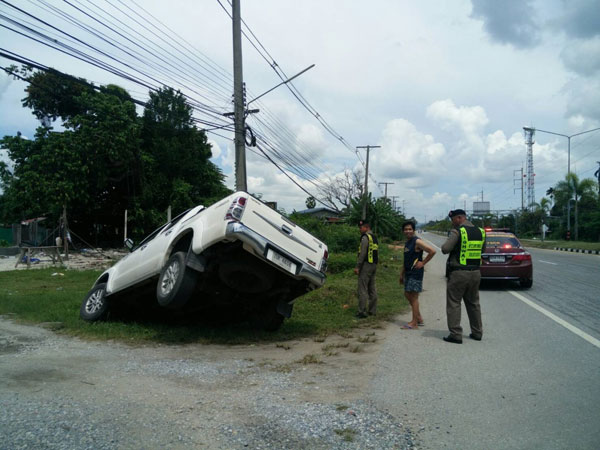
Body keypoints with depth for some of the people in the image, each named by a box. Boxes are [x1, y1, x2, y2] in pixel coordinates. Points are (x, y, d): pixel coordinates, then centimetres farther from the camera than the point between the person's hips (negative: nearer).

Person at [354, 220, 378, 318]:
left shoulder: (365, 237, -12)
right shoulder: (374, 237, 17)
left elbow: (362, 253, -18)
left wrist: (357, 267, -16)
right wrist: (375, 265, 20)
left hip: (366, 265, -9)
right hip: (374, 265, 9)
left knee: (362, 289, -7)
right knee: (372, 288, 13)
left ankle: (362, 312, -7)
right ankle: (372, 310, 17)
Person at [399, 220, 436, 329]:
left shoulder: (417, 242, -13)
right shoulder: (407, 243, 15)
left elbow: (432, 251, -22)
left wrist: (423, 263, -16)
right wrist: (402, 274, 21)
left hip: (416, 272, -10)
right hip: (408, 273, 10)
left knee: (414, 296, -6)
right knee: (407, 295, 13)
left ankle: (414, 322, 1)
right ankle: (419, 318, 24)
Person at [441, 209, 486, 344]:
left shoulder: (457, 232, -14)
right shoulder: (480, 232, 7)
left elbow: (445, 249, -19)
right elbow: (481, 250, 17)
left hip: (459, 273, -6)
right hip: (475, 272, 7)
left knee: (454, 303, 2)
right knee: (473, 303, 18)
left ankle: (455, 334, 1)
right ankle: (477, 332, 25)